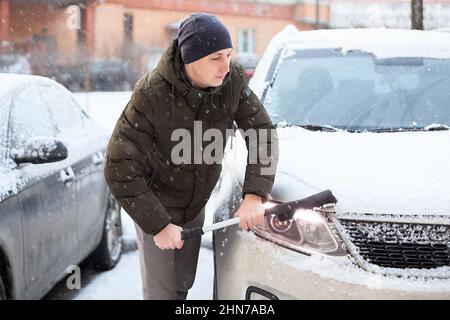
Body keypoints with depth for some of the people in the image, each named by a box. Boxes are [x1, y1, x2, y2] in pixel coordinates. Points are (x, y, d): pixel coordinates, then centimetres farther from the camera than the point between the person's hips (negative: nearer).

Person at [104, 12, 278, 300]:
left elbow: (262, 131, -10)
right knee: (161, 291, 0)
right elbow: (120, 168, -27)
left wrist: (255, 194, -24)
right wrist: (157, 224, -28)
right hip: (155, 205, -5)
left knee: (184, 284, 19)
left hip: (196, 205, 5)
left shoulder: (233, 80, -17)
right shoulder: (152, 94, -31)